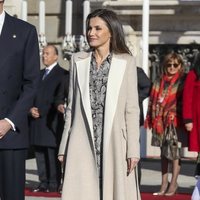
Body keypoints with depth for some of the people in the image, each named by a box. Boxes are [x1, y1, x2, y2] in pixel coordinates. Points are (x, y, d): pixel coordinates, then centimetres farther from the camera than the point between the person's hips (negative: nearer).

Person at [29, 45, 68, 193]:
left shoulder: (62, 74, -2)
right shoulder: (40, 74, 22)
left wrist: (41, 111, -12)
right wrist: (31, 109, -1)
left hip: (51, 121, -7)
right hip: (36, 120, 7)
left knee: (52, 155, -6)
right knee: (40, 154, 6)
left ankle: (53, 184, -3)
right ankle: (43, 183, 10)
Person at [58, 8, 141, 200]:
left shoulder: (127, 62, 3)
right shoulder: (78, 60, 11)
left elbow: (132, 109, 1)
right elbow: (71, 106, 12)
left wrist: (133, 149, -5)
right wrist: (64, 147, 8)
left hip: (114, 143, -1)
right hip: (83, 144, 1)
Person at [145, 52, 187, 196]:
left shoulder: (183, 82, 0)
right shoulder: (159, 82, 13)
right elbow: (153, 100, 13)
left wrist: (186, 119, -14)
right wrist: (151, 118, 7)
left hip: (175, 121, -5)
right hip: (160, 121, 5)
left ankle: (173, 183, 0)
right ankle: (164, 182, 14)